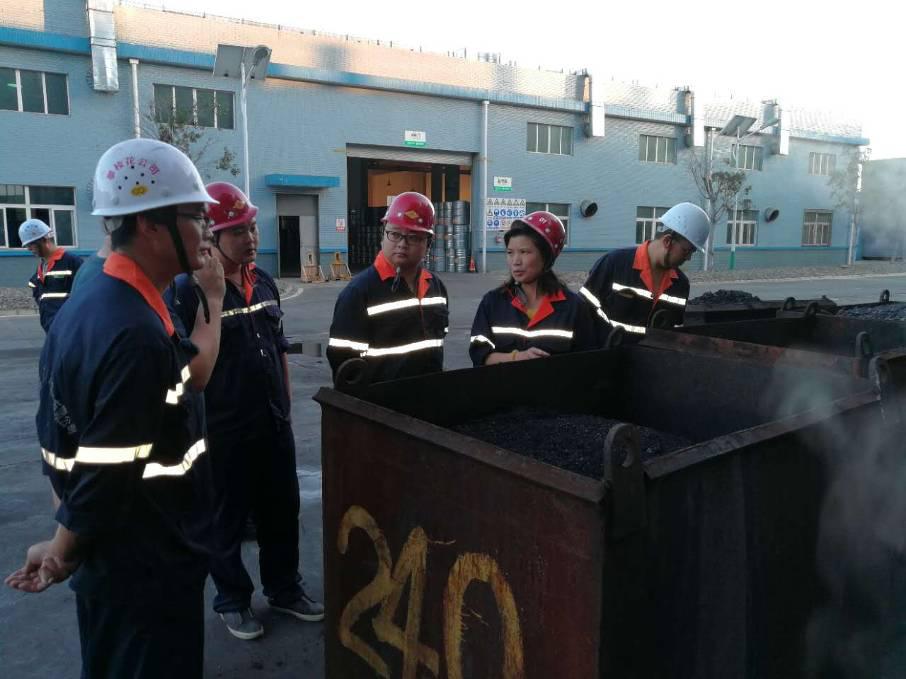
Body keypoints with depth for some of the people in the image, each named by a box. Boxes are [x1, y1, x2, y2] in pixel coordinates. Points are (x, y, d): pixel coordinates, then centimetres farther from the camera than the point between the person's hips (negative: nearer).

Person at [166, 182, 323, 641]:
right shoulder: (187, 291, -15)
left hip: (274, 425, 6)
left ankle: (284, 588, 38)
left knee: (282, 511, 18)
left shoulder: (265, 284, 6)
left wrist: (285, 409, 14)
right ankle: (233, 600, 33)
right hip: (223, 431, -6)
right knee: (227, 519, 13)